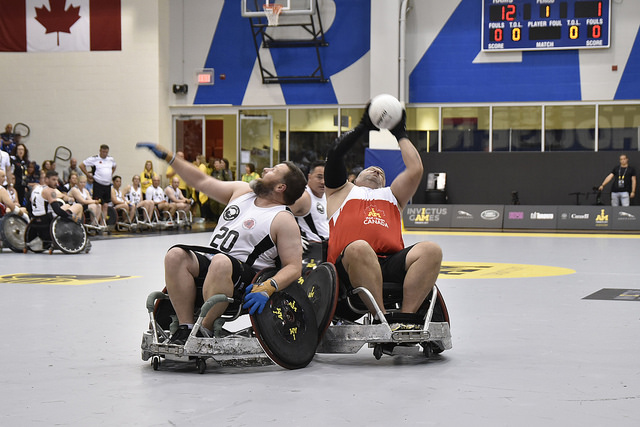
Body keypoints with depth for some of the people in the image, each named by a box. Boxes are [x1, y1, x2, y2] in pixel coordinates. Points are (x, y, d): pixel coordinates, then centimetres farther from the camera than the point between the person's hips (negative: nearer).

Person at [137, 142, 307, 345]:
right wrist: (167, 155, 24)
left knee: (220, 262, -38)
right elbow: (202, 182, 25)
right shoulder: (242, 191, 19)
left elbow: (294, 267, -8)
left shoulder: (284, 220, -2)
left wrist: (268, 288, -26)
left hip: (244, 280, -7)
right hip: (208, 262, 7)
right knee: (176, 255, -21)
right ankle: (185, 328, -22)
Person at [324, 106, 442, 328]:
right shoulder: (343, 191, 32)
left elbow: (415, 169, 23)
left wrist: (400, 134, 33)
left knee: (431, 250, -26)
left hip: (391, 263, 3)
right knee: (359, 248, -41)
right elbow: (335, 154, 17)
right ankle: (382, 320, -35)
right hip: (348, 263, -3)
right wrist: (363, 127, 23)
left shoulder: (391, 195, 38)